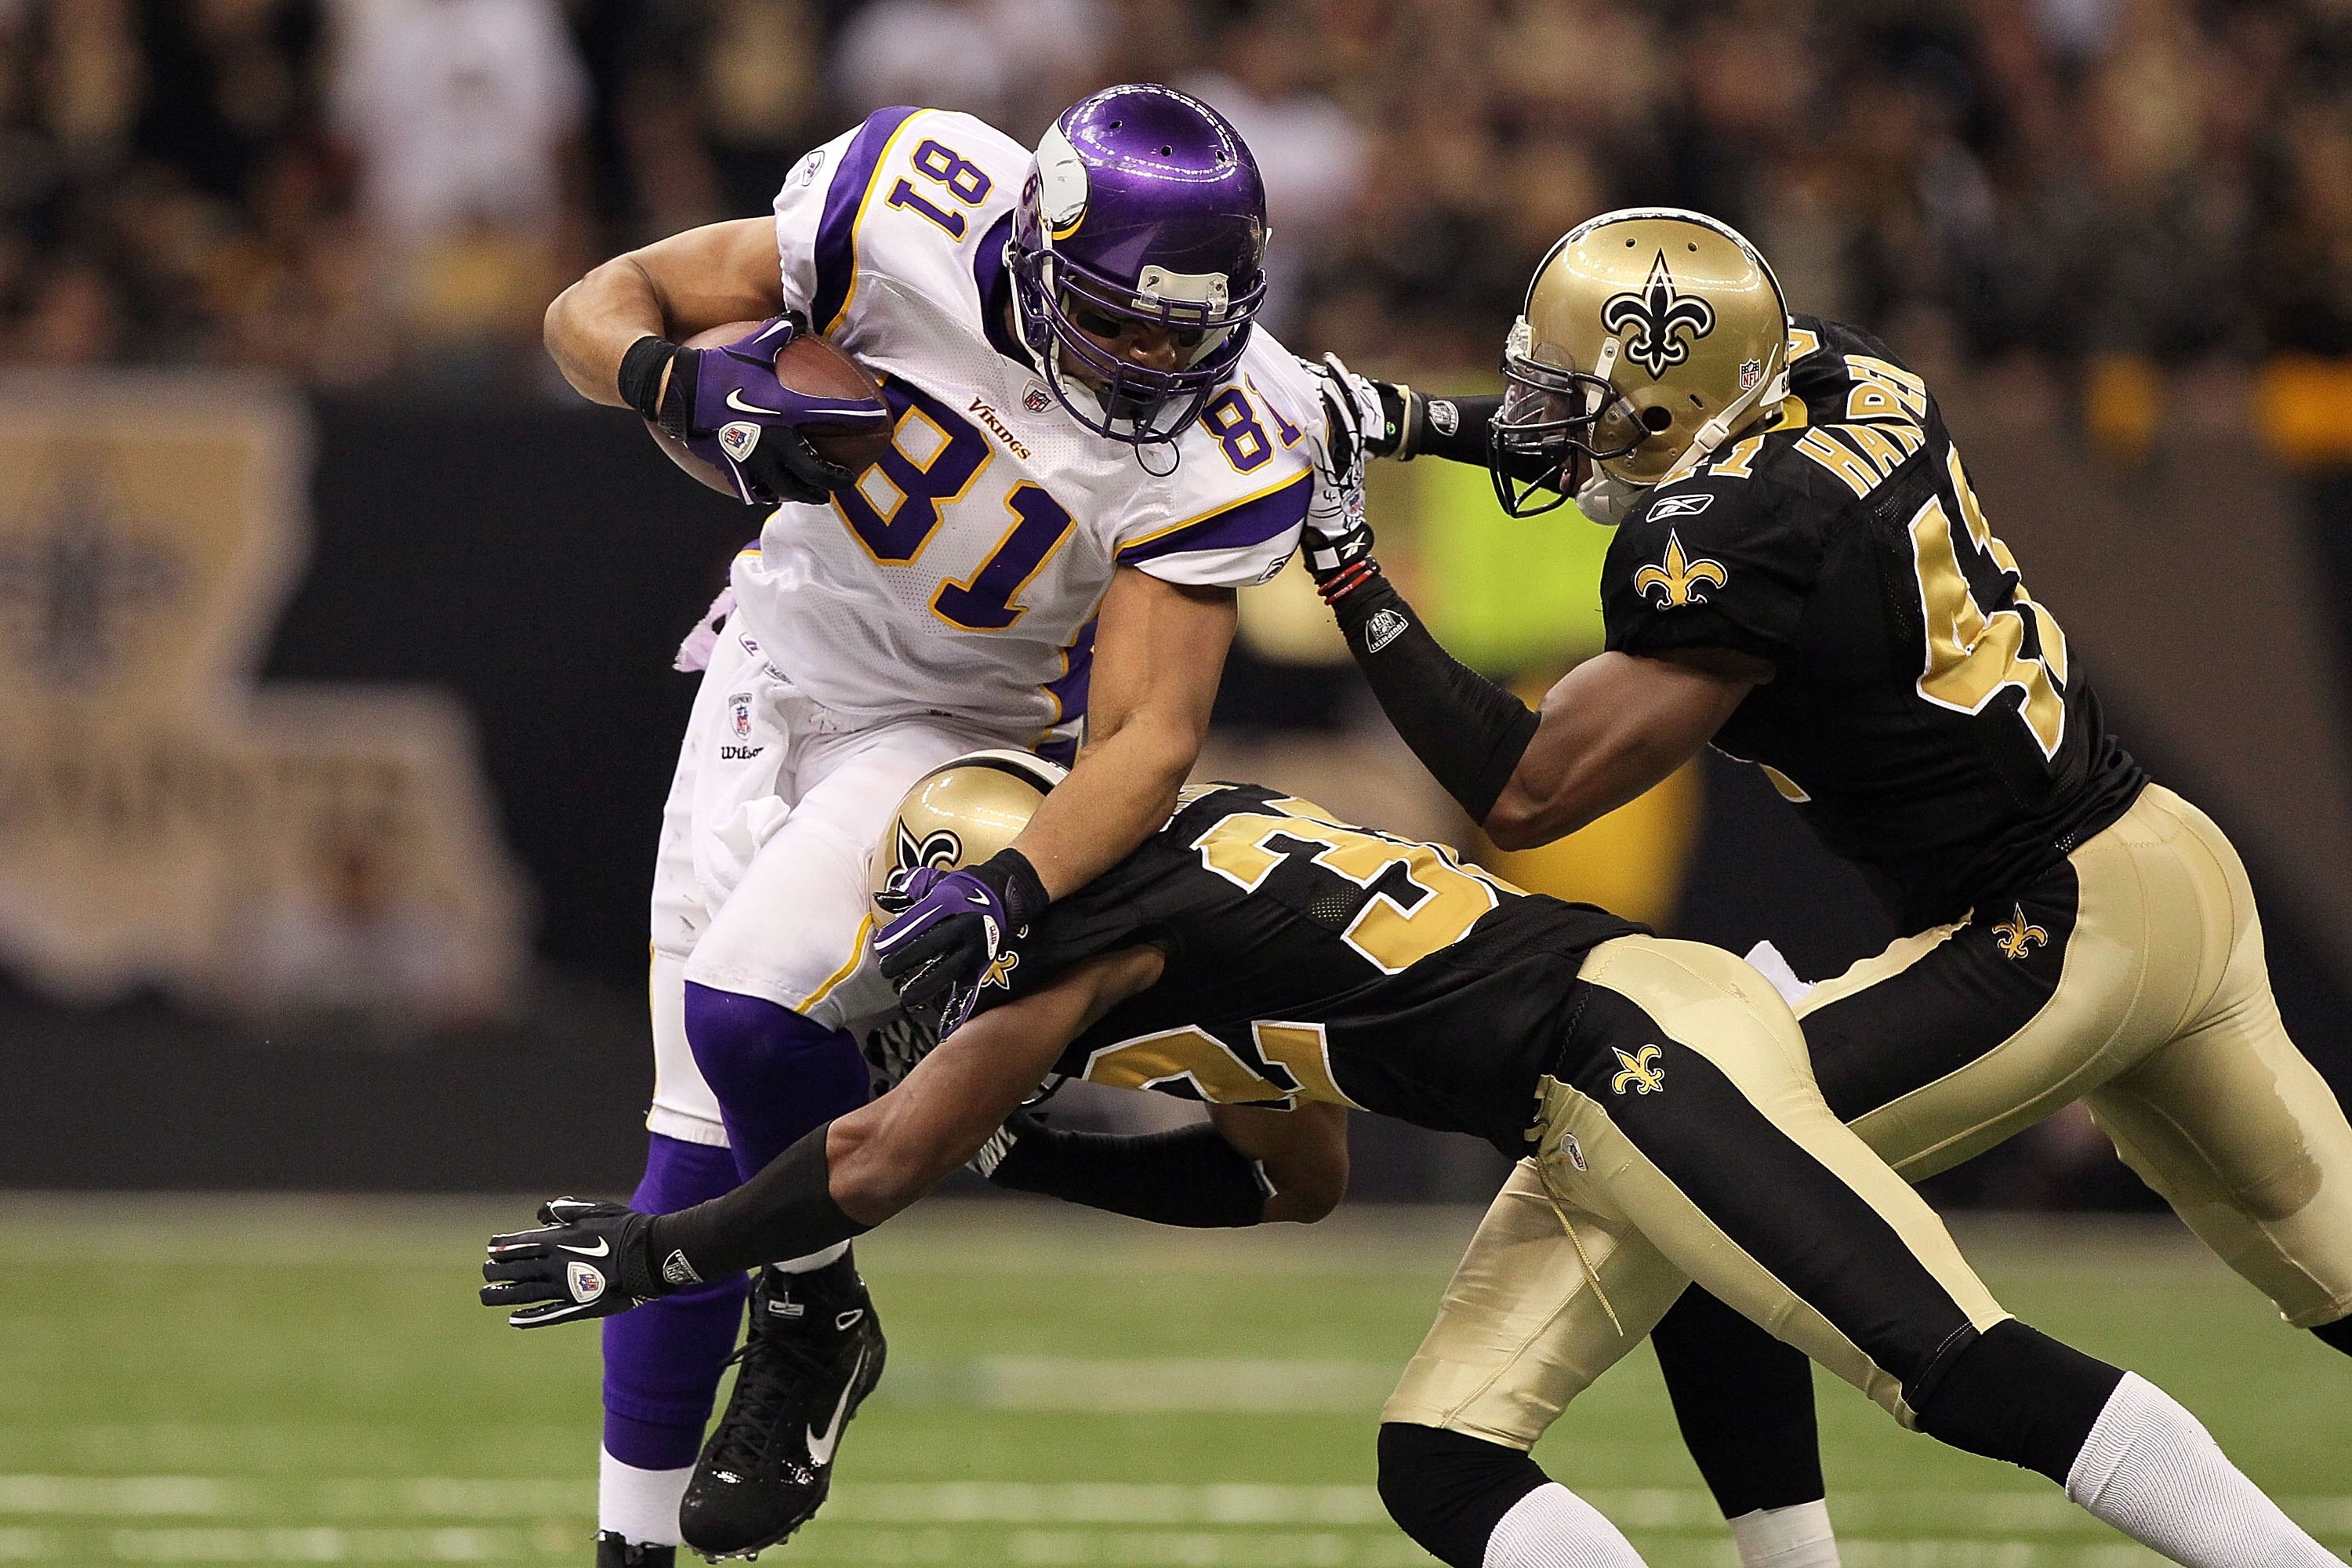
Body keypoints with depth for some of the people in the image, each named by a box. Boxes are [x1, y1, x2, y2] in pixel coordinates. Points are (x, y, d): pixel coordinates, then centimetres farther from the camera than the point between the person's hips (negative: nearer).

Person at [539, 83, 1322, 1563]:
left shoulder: (1214, 452, -26)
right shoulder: (911, 218, -23)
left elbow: (1150, 734, -28)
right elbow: (600, 305, -14)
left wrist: (1007, 893, -44)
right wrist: (701, 391, -36)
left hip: (965, 735, -2)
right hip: (781, 666, 2)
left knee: (747, 1006, -26)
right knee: (702, 1134, 0)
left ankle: (813, 1314, 4)